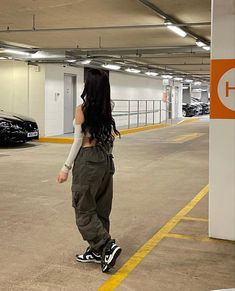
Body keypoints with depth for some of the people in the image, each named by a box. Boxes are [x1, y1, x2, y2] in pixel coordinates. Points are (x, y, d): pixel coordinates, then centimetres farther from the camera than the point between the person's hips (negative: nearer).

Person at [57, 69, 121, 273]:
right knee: (101, 208, 14)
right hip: (106, 160, 7)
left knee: (84, 209, 4)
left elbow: (78, 141, -13)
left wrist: (66, 168, -6)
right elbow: (111, 137, 10)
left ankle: (108, 247, -6)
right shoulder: (107, 108, 4)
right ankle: (97, 251, 22)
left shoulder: (82, 109, -14)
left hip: (88, 160, -7)